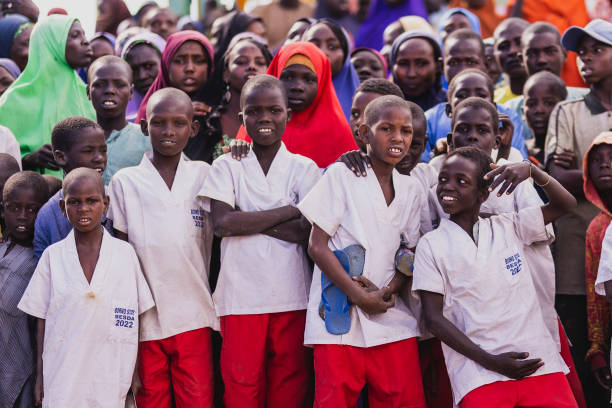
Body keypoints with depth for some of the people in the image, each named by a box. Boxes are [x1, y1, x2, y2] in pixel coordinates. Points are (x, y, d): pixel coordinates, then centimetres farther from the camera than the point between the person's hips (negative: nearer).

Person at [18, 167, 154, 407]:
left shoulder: (125, 254, 4)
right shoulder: (53, 256, 5)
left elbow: (136, 315, 6)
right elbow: (42, 320, 8)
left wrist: (137, 375, 3)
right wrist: (40, 375, 6)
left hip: (111, 377, 0)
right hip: (63, 375, 0)